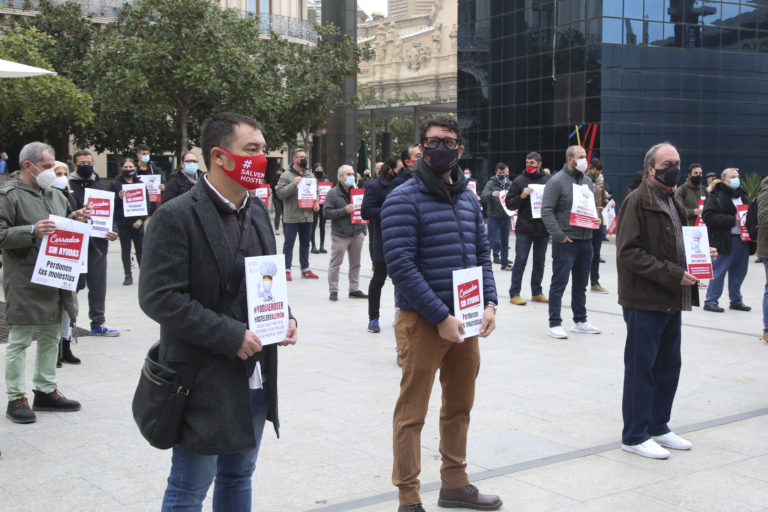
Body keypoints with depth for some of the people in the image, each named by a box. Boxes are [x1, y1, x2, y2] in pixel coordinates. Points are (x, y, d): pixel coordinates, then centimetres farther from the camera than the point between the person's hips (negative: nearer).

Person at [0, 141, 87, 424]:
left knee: (51, 337, 15)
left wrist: (76, 219, 6)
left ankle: (45, 391, 27)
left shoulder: (54, 194, 15)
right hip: (24, 282, -8)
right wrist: (31, 231, -25)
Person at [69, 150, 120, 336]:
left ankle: (98, 323, 19)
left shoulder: (100, 187, 14)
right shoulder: (68, 187, -2)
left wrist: (113, 232, 0)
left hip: (98, 243, 5)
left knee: (98, 286, 10)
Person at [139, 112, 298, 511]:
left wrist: (284, 317, 0)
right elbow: (158, 297, -19)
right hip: (204, 382, -7)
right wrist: (229, 335, -22)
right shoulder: (176, 217, -14)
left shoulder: (257, 211, 10)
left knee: (238, 477, 19)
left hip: (255, 379, 7)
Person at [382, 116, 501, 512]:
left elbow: (482, 254, 16)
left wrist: (489, 303, 1)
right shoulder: (403, 199, -10)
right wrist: (441, 317, -19)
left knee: (459, 406, 18)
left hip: (464, 320, 7)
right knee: (412, 412, 1)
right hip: (424, 321, -7)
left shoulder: (469, 199, 12)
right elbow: (401, 264, -17)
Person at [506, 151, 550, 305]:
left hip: (543, 228, 3)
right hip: (524, 229, -3)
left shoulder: (549, 180, 5)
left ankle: (537, 292, 22)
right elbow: (509, 204, -2)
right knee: (520, 261, -2)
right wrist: (522, 196, -18)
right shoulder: (519, 181, 0)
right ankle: (514, 294, 4)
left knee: (540, 261, 11)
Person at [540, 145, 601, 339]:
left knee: (581, 283, 15)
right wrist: (559, 235, -19)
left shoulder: (587, 181, 14)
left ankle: (580, 321, 26)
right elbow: (546, 211, -14)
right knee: (559, 283, -4)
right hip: (565, 241, -7)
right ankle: (554, 324, 1)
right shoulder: (557, 181, -9)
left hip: (585, 240, 8)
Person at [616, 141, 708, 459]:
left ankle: (658, 427, 28)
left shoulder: (673, 203, 17)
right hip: (645, 302, -9)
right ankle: (635, 436, 10)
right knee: (641, 368, 0)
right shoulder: (637, 202, -12)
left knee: (668, 367, 15)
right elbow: (629, 253, -19)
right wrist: (672, 274, -22)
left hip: (671, 301, 9)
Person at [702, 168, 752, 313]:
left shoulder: (743, 195, 18)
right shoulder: (716, 196, -6)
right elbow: (708, 216, -17)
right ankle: (710, 301, 4)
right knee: (719, 272, -4)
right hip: (725, 241, -7)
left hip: (743, 239, 7)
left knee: (739, 272, 12)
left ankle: (736, 300, 24)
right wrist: (732, 220, -19)